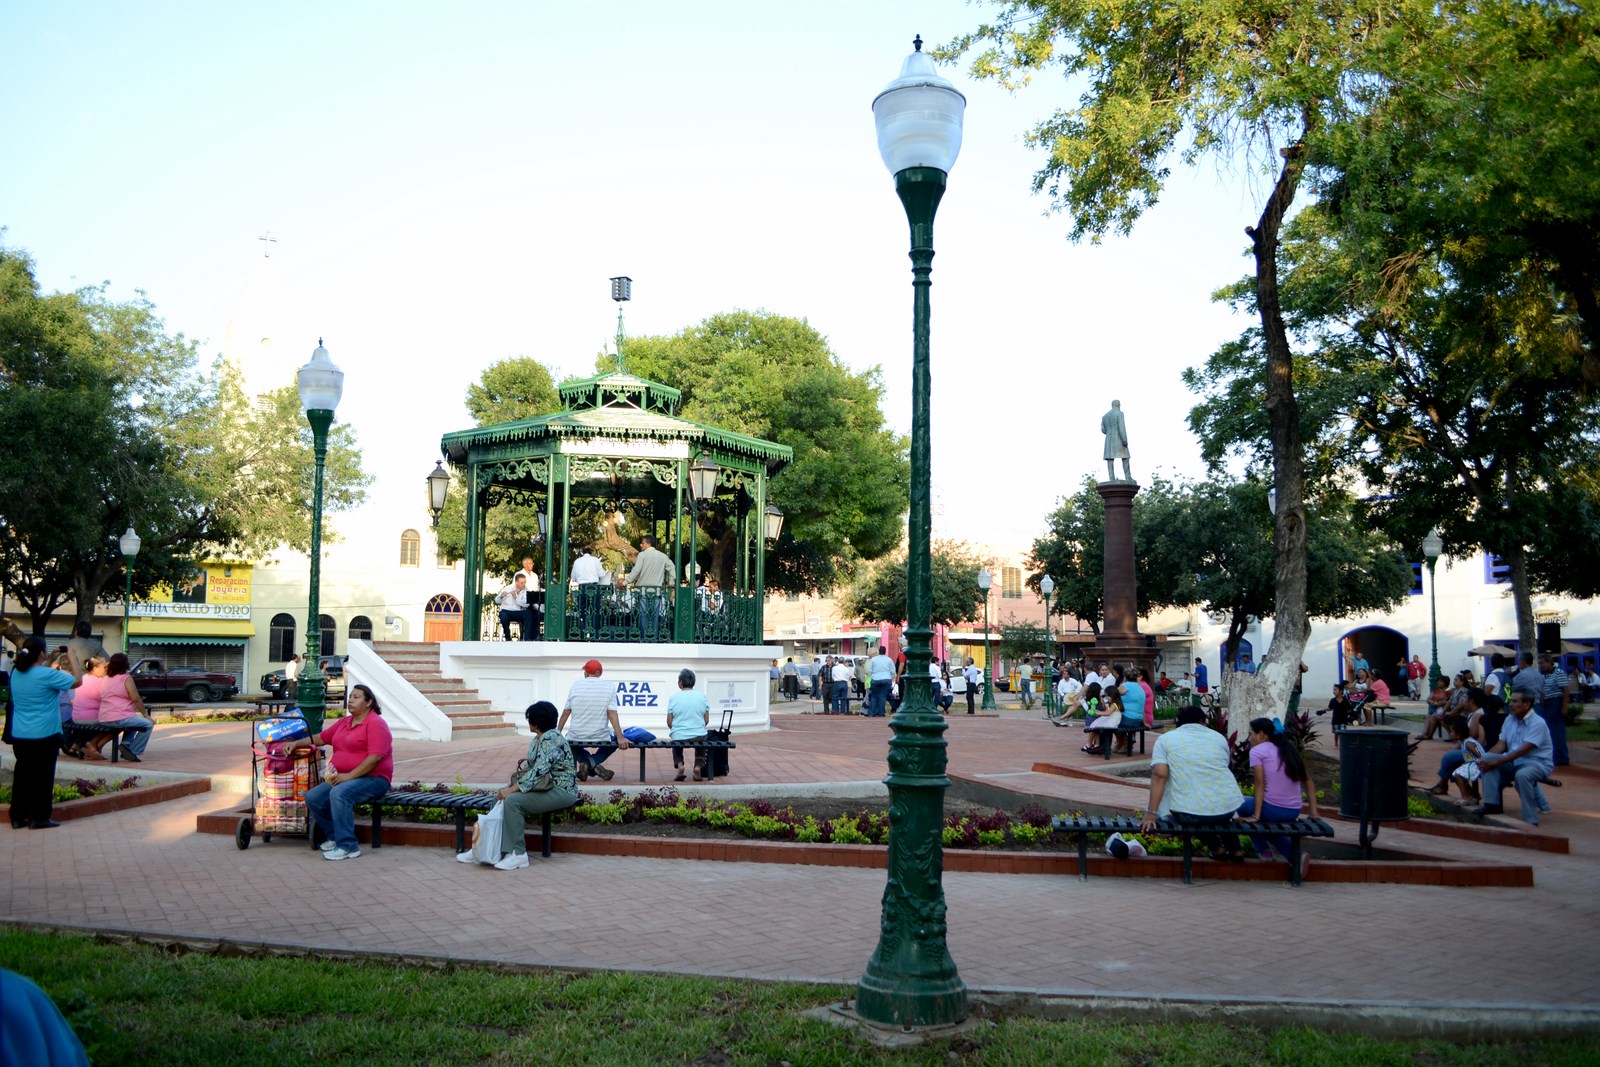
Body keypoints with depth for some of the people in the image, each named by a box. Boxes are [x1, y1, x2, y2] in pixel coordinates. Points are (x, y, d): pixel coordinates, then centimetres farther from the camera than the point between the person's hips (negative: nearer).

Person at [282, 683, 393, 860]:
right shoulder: (344, 722, 18)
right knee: (312, 797, -9)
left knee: (339, 794, -34)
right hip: (342, 778, 9)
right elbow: (321, 738, 27)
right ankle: (334, 837, 8)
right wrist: (296, 743, 12)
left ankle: (348, 846, -29)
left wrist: (349, 775, -23)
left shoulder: (376, 724, -10)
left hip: (373, 778, -9)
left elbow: (375, 757, -20)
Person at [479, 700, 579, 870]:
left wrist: (512, 789, -26)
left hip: (561, 791, -10)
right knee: (503, 797, 1)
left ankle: (518, 855, -19)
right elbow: (532, 767, 14)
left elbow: (538, 771, -27)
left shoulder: (551, 740, -19)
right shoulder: (538, 740, 12)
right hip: (545, 787, 10)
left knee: (513, 801, -24)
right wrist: (511, 786, 0)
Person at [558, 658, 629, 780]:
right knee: (615, 740, 32)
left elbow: (566, 712, 4)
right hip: (601, 738, -1)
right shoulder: (609, 687, -4)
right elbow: (612, 714, -11)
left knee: (568, 740, 36)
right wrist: (620, 738, -12)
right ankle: (592, 762, 3)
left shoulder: (576, 685, 0)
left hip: (576, 738, 1)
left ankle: (589, 764, 5)